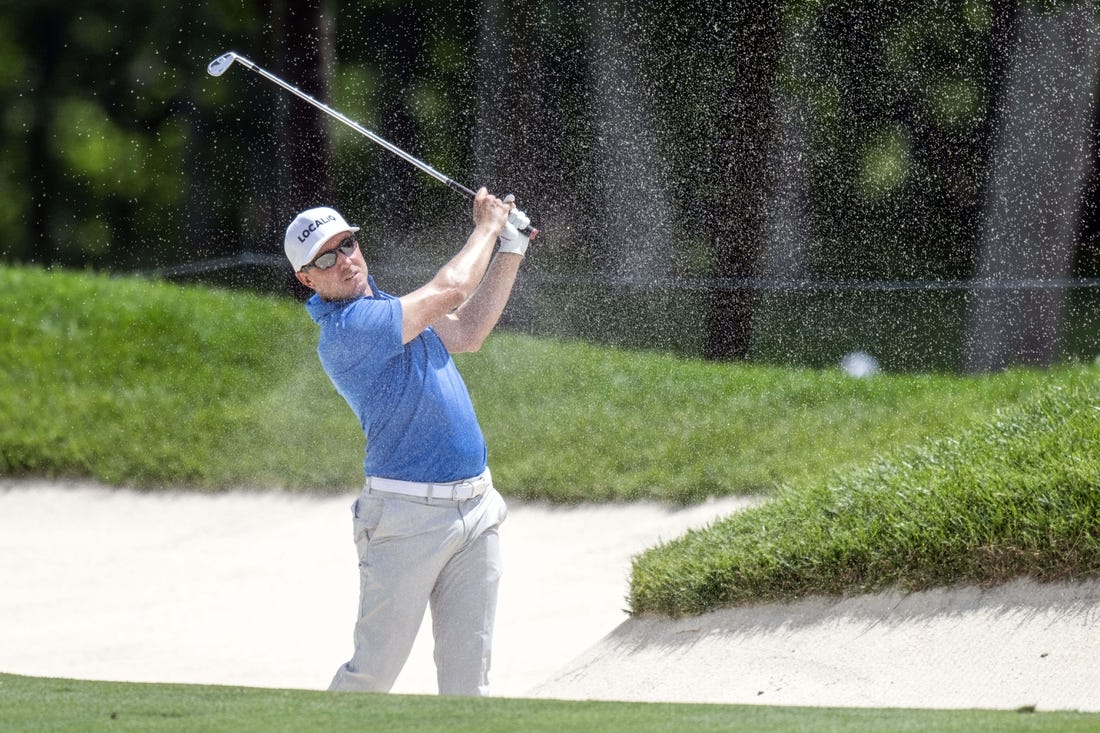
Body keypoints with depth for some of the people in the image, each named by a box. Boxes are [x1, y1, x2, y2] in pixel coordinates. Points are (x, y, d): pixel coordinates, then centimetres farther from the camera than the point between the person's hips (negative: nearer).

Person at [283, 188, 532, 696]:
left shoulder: (380, 308, 15)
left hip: (475, 509, 8)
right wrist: (488, 227, 1)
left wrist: (510, 249, 14)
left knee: (467, 676, 6)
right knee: (373, 673, -4)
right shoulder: (344, 329, -15)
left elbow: (467, 333, 21)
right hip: (407, 516, -8)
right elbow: (449, 292, -15)